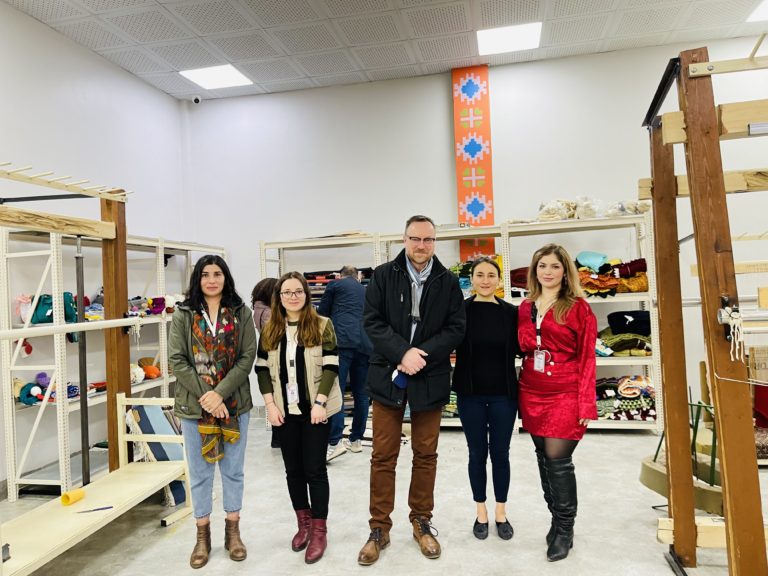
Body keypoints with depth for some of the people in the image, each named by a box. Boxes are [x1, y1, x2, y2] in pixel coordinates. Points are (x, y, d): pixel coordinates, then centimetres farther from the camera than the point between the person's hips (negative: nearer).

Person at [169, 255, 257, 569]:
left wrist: (220, 393, -16)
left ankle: (233, 532, 29)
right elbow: (177, 359, -6)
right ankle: (202, 536, 28)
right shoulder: (183, 314, 0)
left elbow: (247, 357, -6)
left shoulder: (241, 313, 0)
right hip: (194, 405, 0)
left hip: (234, 404, 0)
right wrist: (204, 395, -14)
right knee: (199, 472, 11)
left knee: (233, 470, 12)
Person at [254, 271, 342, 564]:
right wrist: (270, 403, -4)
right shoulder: (270, 330, 5)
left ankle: (319, 530, 14)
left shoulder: (322, 325, -5)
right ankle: (303, 523, 29)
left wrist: (320, 402, -16)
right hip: (285, 411, 4)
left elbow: (331, 366, -9)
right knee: (293, 469, 13)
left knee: (315, 469, 1)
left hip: (315, 409, -3)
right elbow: (262, 369, 6)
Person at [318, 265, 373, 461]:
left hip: (342, 341, -5)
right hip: (365, 344, 5)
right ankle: (356, 439, 16)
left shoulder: (335, 284, 15)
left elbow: (322, 313, 19)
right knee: (360, 392, 10)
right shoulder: (366, 291, 28)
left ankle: (335, 442, -18)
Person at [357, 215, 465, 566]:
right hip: (388, 375, -1)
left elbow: (456, 328, -2)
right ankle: (379, 529, 21)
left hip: (430, 379, 1)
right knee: (383, 456, 6)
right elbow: (372, 321, -6)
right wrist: (403, 353, -18)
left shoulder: (448, 282, 3)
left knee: (426, 455, 13)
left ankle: (422, 522, 30)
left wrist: (422, 355, -15)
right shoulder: (383, 275, 0)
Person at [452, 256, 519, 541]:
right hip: (470, 393, -1)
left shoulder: (511, 312, -1)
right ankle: (481, 511, 29)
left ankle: (501, 512, 29)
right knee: (477, 453, 11)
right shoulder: (461, 310, -5)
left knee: (500, 453, 11)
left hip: (503, 393, 1)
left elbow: (520, 349, 3)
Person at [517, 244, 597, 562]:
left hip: (565, 394, -5)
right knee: (544, 458, 12)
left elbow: (587, 357, -6)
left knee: (558, 459, -5)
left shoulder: (578, 307, -3)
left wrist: (586, 403, -11)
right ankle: (556, 519, 30)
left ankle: (565, 529, 14)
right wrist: (520, 395, 7)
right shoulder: (525, 308, 10)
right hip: (532, 394, 5)